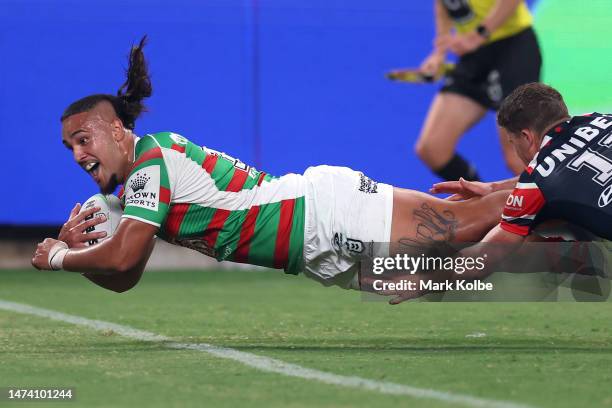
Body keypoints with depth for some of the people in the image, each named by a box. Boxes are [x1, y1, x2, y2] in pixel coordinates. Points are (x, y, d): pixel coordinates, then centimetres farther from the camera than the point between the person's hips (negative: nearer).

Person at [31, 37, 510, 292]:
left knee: (463, 222, -10)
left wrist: (57, 258, -5)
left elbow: (123, 256, -22)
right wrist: (73, 244, 3)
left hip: (324, 208, -8)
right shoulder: (136, 184, 15)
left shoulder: (152, 158, -13)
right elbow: (121, 278, 20)